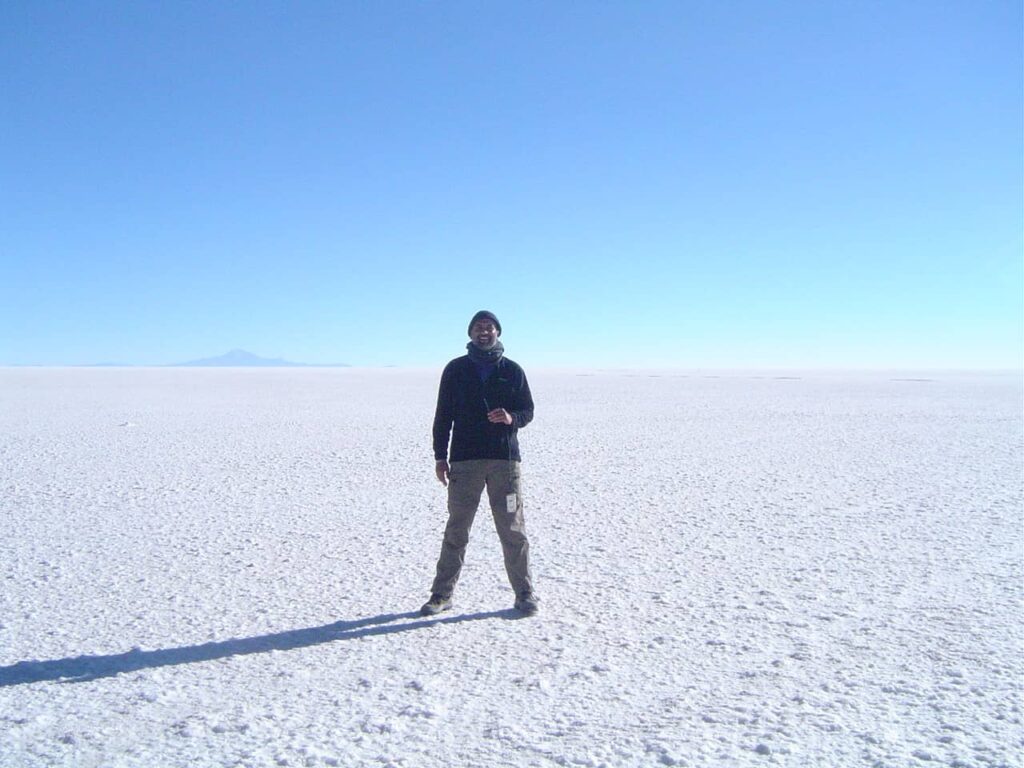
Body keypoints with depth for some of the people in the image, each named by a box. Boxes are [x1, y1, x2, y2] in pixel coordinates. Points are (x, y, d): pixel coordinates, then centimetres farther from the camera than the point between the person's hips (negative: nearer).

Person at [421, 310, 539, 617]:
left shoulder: (512, 370, 9)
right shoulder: (456, 369, 8)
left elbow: (528, 411, 11)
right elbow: (443, 415, 7)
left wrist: (511, 418, -13)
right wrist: (440, 457, 1)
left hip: (505, 459, 0)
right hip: (464, 460, 0)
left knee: (513, 529, 2)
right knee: (456, 529, 3)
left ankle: (525, 593, 12)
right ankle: (441, 594, 12)